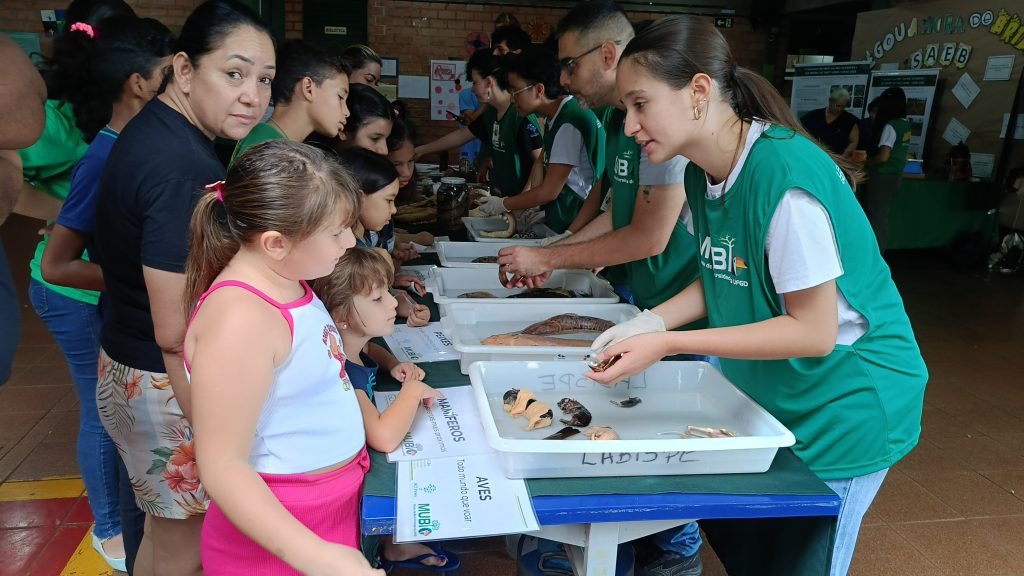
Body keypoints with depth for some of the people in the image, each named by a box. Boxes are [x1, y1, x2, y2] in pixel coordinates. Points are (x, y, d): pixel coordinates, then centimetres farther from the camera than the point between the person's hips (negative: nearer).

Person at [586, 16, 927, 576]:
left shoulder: (786, 177, -29)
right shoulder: (704, 172, -4)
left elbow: (814, 332, -26)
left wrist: (668, 343, -27)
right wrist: (649, 322, -10)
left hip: (843, 408, -7)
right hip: (768, 395, 7)